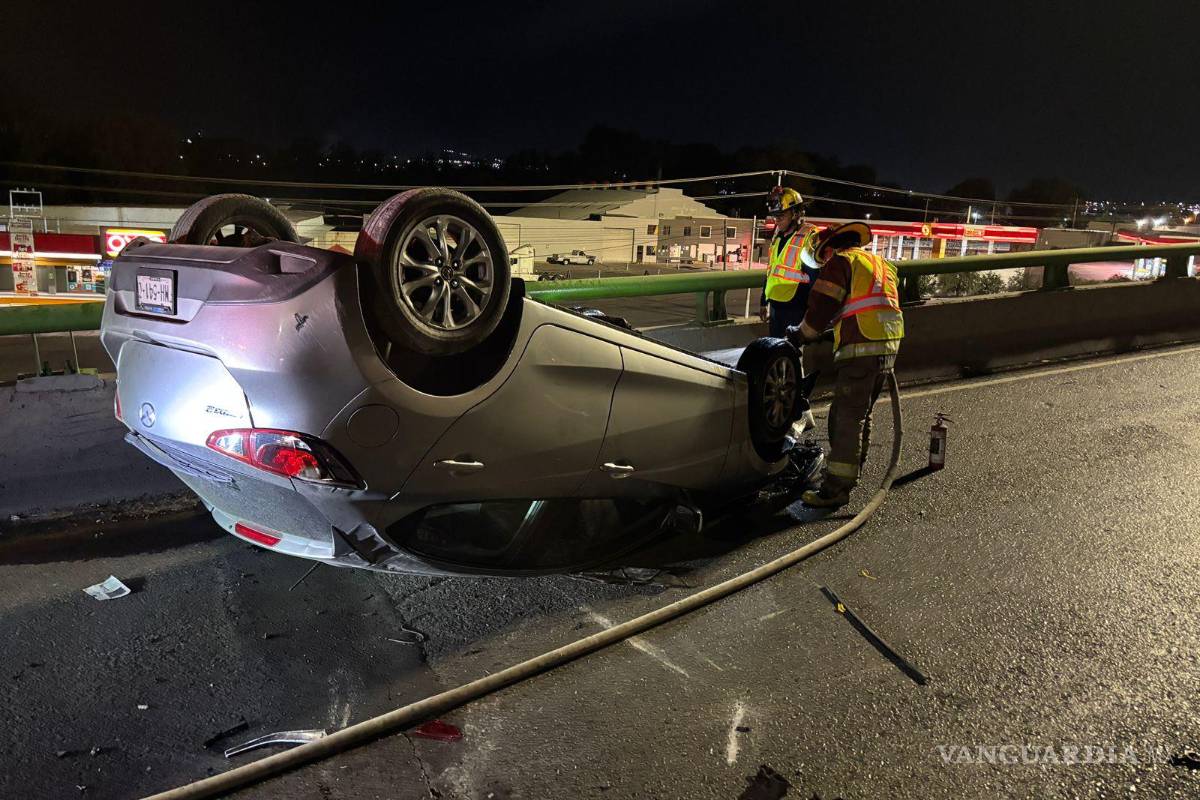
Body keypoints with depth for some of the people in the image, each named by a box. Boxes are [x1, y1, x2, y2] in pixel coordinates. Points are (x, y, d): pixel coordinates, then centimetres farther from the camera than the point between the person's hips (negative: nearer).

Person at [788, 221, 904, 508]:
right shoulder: (881, 264, 27)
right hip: (889, 348, 9)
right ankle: (850, 469, 33)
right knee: (862, 414, 21)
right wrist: (836, 330, 33)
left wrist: (801, 334, 12)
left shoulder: (841, 261, 0)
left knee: (847, 417, -10)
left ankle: (836, 489, -10)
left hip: (861, 350, -9)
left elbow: (821, 307, -5)